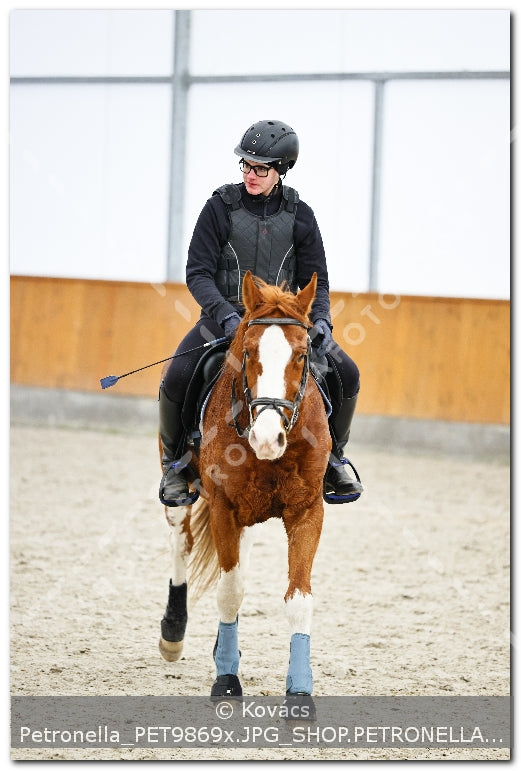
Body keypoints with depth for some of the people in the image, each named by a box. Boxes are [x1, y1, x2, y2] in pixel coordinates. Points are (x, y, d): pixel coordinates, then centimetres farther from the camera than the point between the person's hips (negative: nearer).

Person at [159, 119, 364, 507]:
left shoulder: (299, 215, 1)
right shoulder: (220, 208, -6)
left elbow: (315, 279, 3)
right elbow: (198, 273, -10)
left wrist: (320, 320, -18)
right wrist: (226, 315, -27)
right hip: (225, 315, -2)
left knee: (346, 374, -15)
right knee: (176, 379, -26)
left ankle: (333, 458, 9)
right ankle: (175, 462, 0)